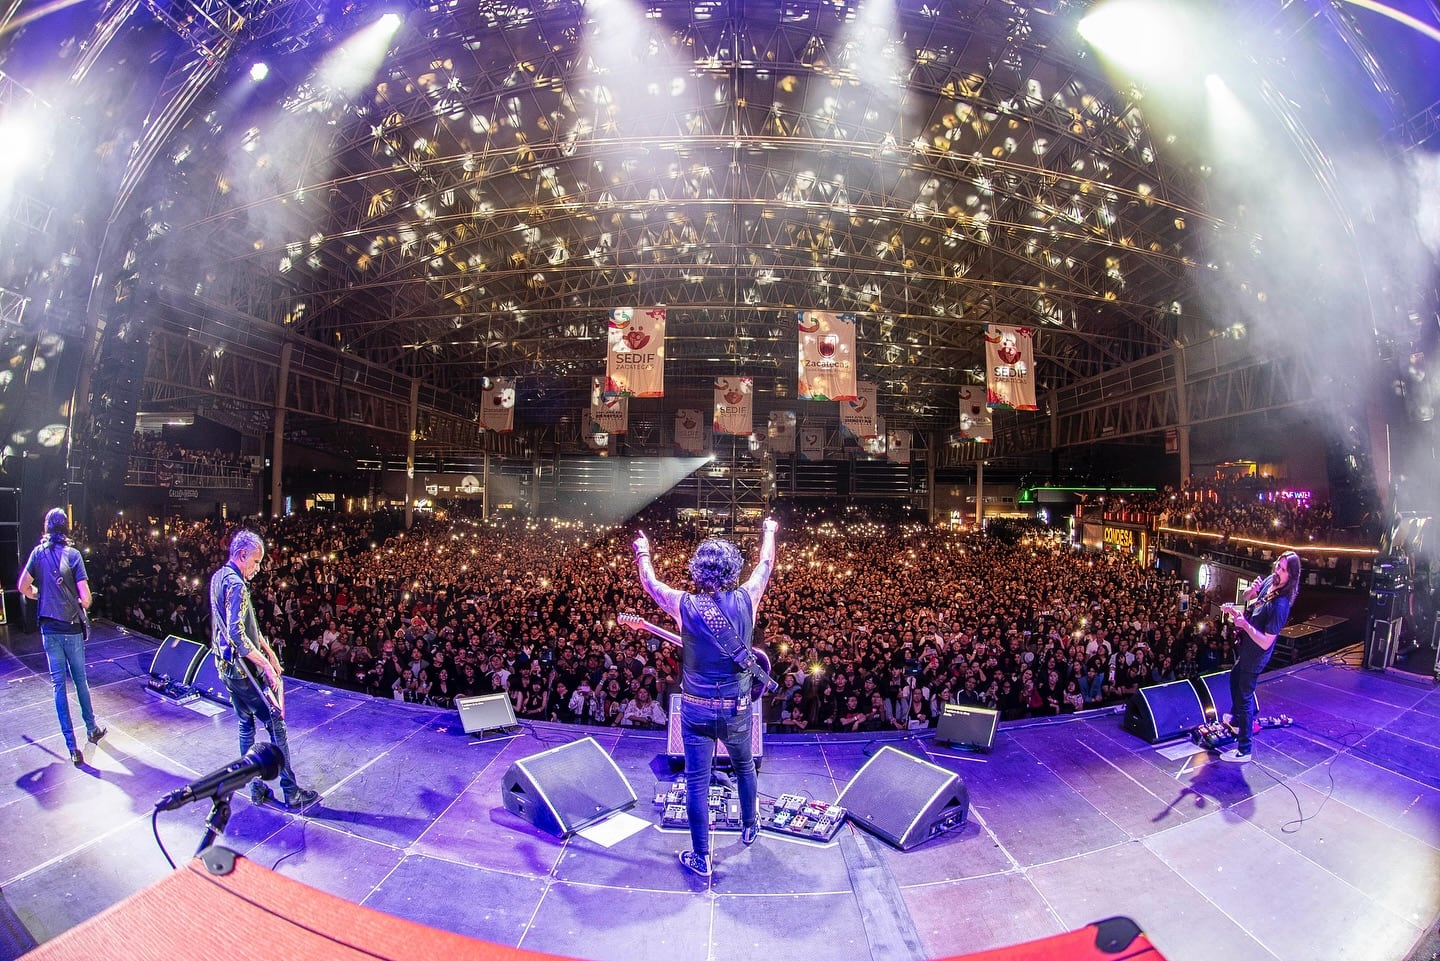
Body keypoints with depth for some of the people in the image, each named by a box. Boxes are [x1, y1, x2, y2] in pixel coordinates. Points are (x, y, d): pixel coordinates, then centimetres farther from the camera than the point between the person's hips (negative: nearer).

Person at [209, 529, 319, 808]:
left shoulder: (218, 578, 9)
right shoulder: (236, 585, -22)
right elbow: (237, 634, -29)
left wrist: (268, 650, 12)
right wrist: (266, 665, -26)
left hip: (227, 667, 10)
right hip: (244, 670, -10)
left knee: (246, 724, 18)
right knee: (276, 725, -1)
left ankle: (255, 786, 28)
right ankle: (291, 792, 6)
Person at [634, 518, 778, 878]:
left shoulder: (684, 605, -16)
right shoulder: (746, 599, -14)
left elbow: (650, 583, 4)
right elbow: (766, 564, 5)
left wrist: (643, 552, 23)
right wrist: (769, 530, 24)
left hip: (696, 710, -2)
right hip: (737, 710, 2)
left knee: (697, 781, 12)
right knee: (744, 766, 27)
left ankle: (701, 858, 25)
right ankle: (750, 827, 48)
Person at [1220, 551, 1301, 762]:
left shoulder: (1280, 605, -32)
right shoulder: (1269, 581, -9)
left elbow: (1265, 643, -29)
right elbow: (1248, 597, 11)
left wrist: (1244, 624, -30)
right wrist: (1252, 590, -9)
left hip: (1254, 656, -9)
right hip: (1245, 646, 9)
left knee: (1244, 697, 0)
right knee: (1235, 680, 30)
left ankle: (1243, 750, 12)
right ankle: (1237, 720, 53)